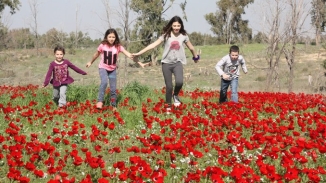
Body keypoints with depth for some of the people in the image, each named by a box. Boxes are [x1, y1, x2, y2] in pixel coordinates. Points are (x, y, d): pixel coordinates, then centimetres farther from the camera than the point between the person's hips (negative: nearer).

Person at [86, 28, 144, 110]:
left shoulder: (118, 46, -14)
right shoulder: (102, 45, -15)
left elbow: (129, 54, -21)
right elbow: (96, 54, 4)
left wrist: (139, 62, -29)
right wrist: (90, 62, 20)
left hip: (112, 69, 2)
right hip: (103, 68, -2)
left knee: (113, 89, 4)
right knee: (104, 82, -30)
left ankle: (114, 106, 22)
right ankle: (100, 101, -25)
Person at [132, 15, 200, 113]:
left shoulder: (183, 36, 1)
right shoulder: (166, 35, -3)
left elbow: (191, 47, 18)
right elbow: (153, 45, -7)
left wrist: (195, 57, 34)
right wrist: (139, 53, -12)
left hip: (177, 63, 0)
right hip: (166, 63, 0)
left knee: (179, 82, -26)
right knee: (169, 86, 0)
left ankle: (175, 95, 6)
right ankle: (168, 105, 22)